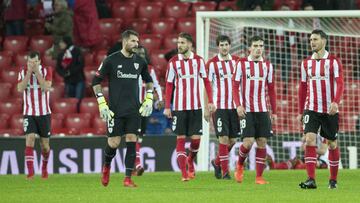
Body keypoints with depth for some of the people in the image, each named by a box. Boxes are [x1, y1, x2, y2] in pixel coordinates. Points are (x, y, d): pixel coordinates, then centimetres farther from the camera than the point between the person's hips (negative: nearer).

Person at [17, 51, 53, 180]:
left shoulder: (46, 71, -5)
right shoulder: (23, 72, -1)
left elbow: (46, 87, -21)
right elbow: (20, 89, -16)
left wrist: (37, 71, -23)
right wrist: (29, 72, -20)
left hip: (44, 113, 0)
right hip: (29, 113, 0)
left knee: (45, 145, 8)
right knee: (30, 139, -19)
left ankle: (44, 168, 34)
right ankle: (30, 172, -22)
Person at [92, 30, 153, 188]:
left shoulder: (140, 62, 5)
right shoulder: (111, 60, -6)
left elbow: (148, 81, 22)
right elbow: (96, 81, -1)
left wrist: (149, 100, 12)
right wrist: (102, 103, -7)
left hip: (134, 110, 3)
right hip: (115, 109, -3)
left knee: (131, 141, -6)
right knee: (114, 142, -3)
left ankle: (128, 179, -2)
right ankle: (106, 166, 29)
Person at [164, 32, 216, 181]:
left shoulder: (198, 60, 2)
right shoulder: (173, 62, 0)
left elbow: (206, 81, 7)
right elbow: (169, 85, 4)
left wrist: (210, 101, 0)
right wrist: (167, 107, -1)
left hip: (196, 106, 1)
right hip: (179, 107, -1)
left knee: (196, 138, -1)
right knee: (180, 138, -3)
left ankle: (190, 160, 28)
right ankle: (184, 173, -2)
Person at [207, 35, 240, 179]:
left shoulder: (237, 61, 7)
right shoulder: (212, 63, -3)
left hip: (234, 106, 4)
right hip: (219, 106, -4)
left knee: (233, 139, 6)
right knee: (224, 138, -8)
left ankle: (217, 162, 28)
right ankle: (225, 171, -2)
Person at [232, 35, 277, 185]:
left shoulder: (267, 65, 9)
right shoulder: (242, 63, 0)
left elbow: (271, 89, 13)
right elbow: (235, 86, -1)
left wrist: (274, 111, 10)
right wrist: (238, 105, -13)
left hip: (262, 110, 3)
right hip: (246, 110, -3)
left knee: (262, 142, 0)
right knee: (248, 142, -12)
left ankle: (259, 177, 4)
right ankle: (240, 165, 16)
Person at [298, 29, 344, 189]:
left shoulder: (333, 61, -4)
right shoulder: (306, 63, 9)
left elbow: (340, 84, -12)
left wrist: (335, 102, -28)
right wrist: (300, 111, 14)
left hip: (330, 110, -2)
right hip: (311, 109, 2)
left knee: (332, 144, 7)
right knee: (309, 140, -14)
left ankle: (333, 179, 20)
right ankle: (311, 180, -18)